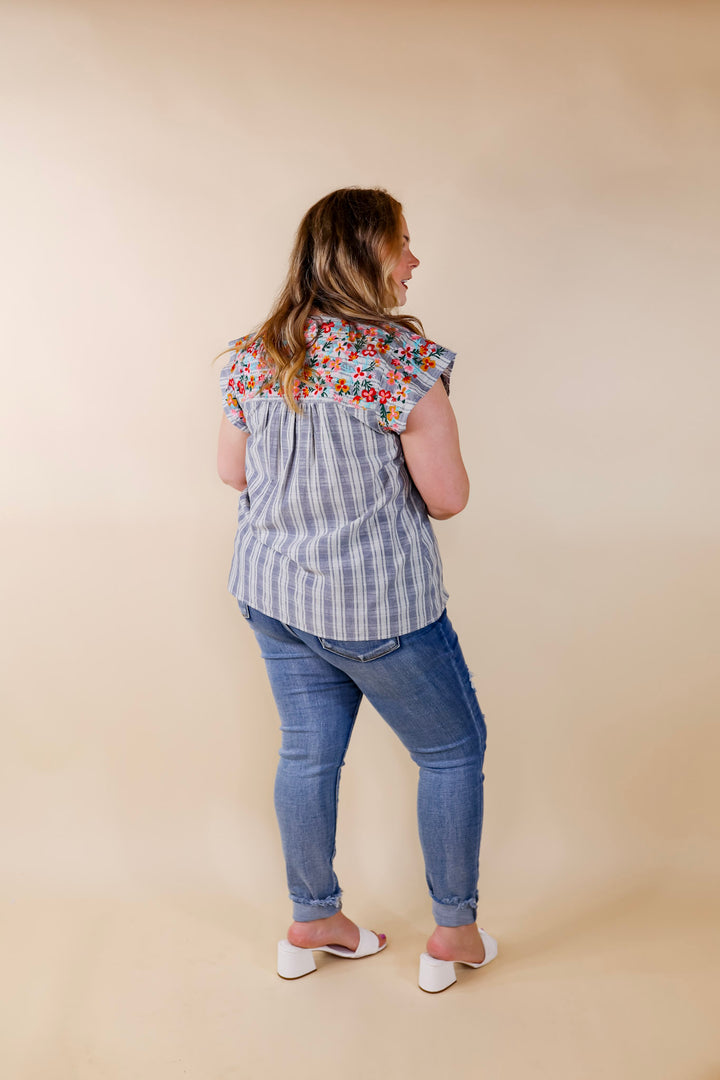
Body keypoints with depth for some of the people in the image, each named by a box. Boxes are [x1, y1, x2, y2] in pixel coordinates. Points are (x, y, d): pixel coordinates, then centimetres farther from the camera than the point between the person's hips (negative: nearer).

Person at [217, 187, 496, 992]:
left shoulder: (252, 355, 0)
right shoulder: (401, 357, -19)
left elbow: (233, 471, 10)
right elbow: (448, 497, -17)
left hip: (271, 591, 7)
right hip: (376, 605, -6)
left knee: (308, 753, 20)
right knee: (452, 751, 14)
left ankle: (311, 923, 36)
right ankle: (454, 933, 28)